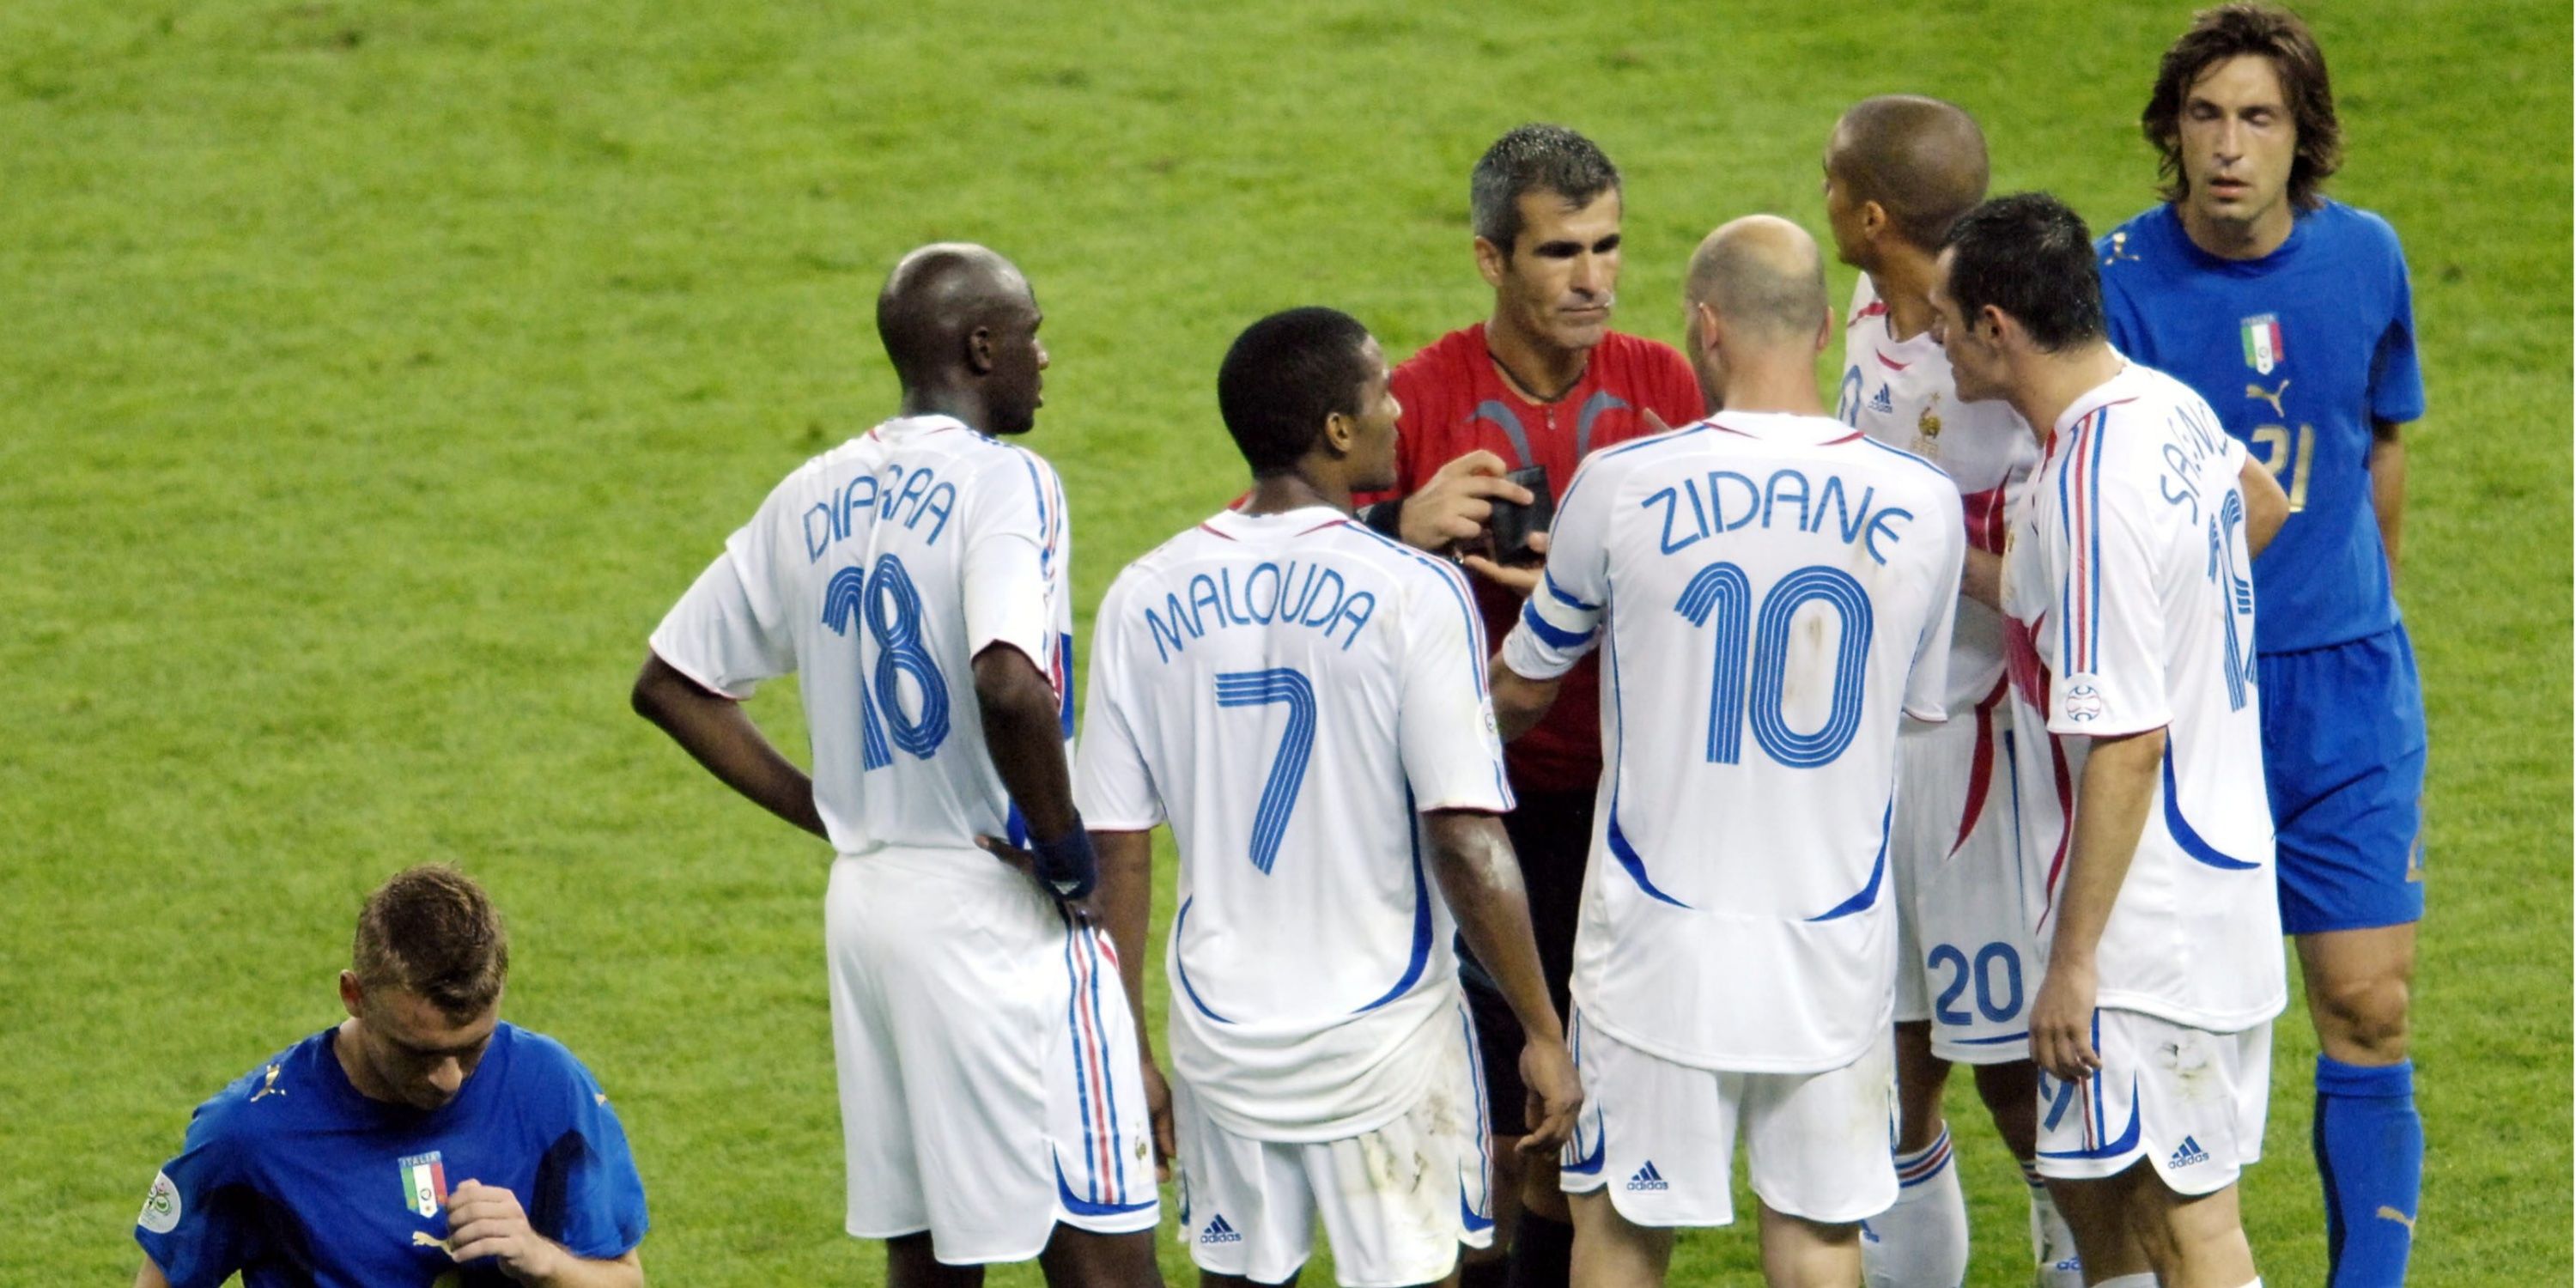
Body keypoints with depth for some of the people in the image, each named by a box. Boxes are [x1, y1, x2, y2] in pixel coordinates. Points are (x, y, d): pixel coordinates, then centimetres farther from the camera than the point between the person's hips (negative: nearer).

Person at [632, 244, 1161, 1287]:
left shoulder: (812, 499, 10)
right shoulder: (1004, 482, -12)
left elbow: (670, 685, 16)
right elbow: (1009, 684, -29)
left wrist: (825, 811, 15)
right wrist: (1067, 848, -15)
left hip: (865, 892, 7)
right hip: (996, 909, -7)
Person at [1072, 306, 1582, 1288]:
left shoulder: (1146, 600, 0)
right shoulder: (1412, 594, -13)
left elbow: (1114, 852, 2)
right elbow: (1467, 846, -15)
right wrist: (1542, 1032, -7)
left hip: (1223, 1043, 4)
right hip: (1384, 1035, -4)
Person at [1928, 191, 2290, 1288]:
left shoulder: (2092, 492, -24)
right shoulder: (2172, 407, 4)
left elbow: (2126, 741, -25)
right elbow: (2262, 507, 29)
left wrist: (2074, 959, -22)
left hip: (2147, 908, -10)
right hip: (2223, 864, 10)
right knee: (2096, 1191, 17)